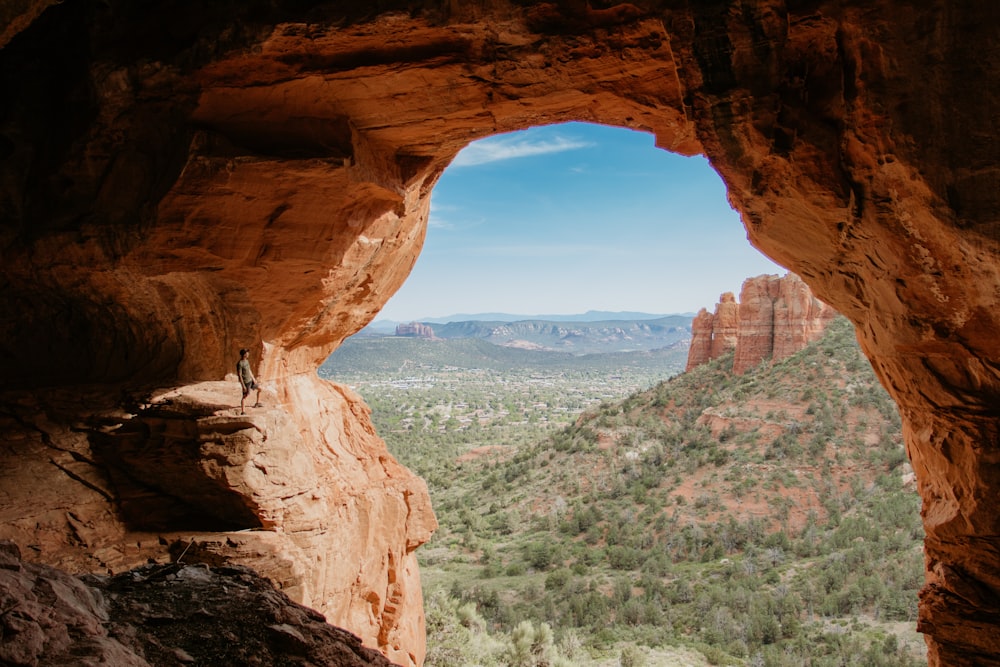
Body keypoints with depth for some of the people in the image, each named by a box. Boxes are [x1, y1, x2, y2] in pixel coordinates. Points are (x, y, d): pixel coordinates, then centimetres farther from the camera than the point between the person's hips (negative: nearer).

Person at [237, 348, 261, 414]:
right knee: (245, 396, -8)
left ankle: (258, 403, 31)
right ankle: (243, 411, -6)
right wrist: (243, 385, -22)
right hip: (246, 382, -9)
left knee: (259, 388, 18)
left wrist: (253, 378, 15)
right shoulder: (240, 364, -22)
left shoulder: (246, 360, 5)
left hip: (250, 380, 9)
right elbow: (239, 375, -22)